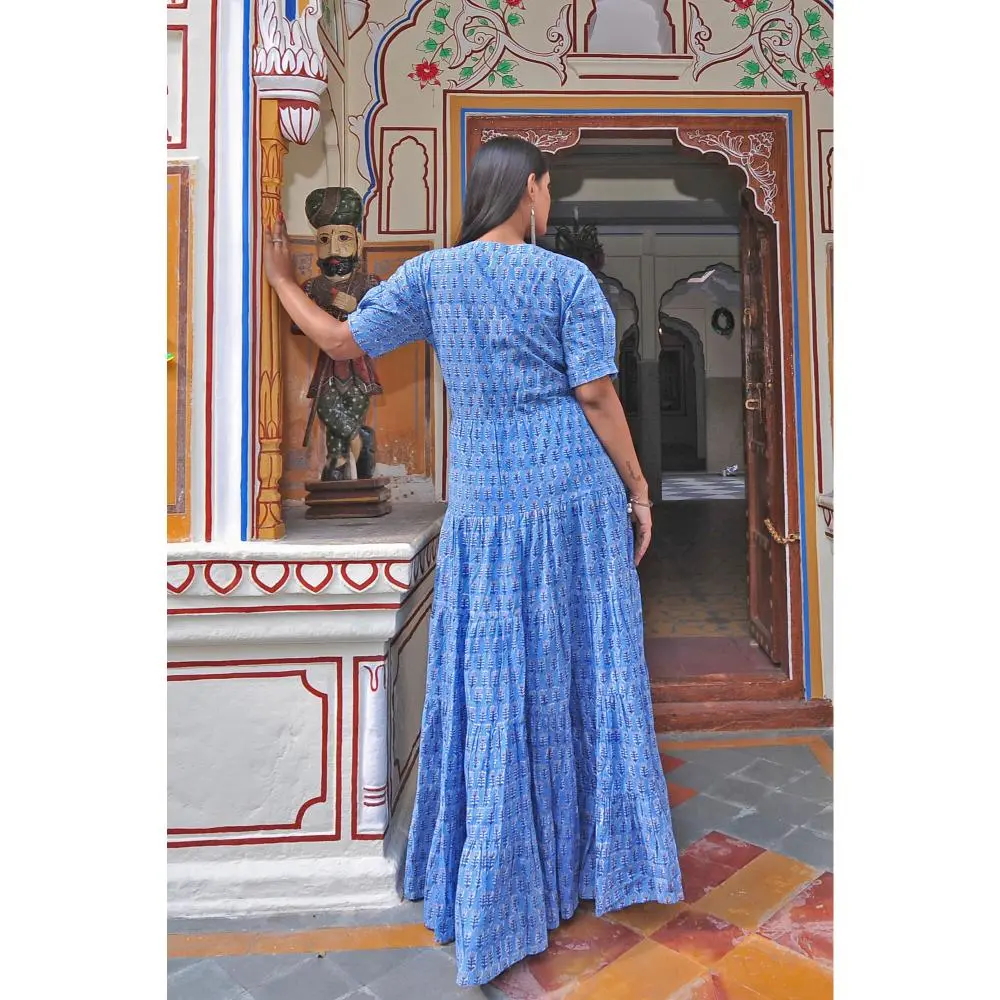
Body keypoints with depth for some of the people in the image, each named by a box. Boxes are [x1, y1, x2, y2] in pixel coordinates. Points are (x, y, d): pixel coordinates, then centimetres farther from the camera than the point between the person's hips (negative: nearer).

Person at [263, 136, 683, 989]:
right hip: (580, 497, 0)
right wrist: (639, 488, 4)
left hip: (488, 507, 1)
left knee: (494, 694, 9)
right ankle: (605, 860, 30)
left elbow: (343, 343, 5)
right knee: (591, 674, 13)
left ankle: (497, 902, 25)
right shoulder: (570, 279, -1)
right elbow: (596, 395, -5)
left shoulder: (431, 275, 3)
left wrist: (282, 282, 22)